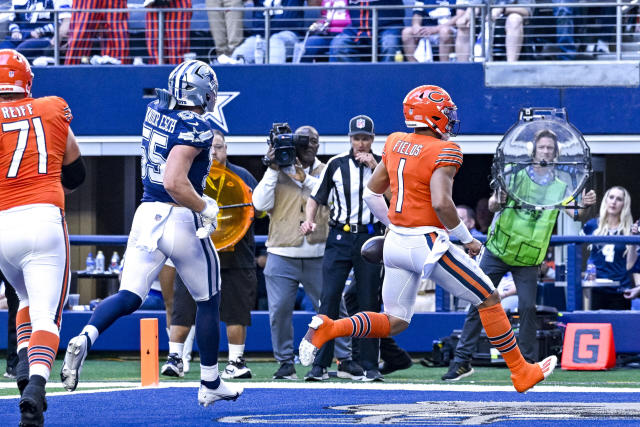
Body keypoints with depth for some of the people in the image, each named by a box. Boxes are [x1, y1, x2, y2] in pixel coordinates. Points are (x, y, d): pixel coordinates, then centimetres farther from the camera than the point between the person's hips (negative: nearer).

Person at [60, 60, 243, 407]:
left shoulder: (155, 111, 6)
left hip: (147, 214, 6)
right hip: (182, 220, -6)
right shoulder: (196, 129, -17)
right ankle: (210, 384, 22)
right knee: (208, 301, 14)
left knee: (128, 297, 0)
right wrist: (206, 208, -15)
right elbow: (175, 183, -26)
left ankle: (85, 338, -30)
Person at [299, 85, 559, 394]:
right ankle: (521, 373, 14)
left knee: (394, 322, 15)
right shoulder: (443, 151, -14)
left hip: (395, 242, 7)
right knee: (488, 299, 8)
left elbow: (371, 194, 13)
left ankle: (327, 328, -6)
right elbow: (441, 203, -25)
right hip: (428, 245, -7)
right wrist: (467, 240, -12)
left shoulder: (395, 143, 7)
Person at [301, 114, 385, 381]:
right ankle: (320, 364, -4)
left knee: (369, 302, 1)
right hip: (339, 237, 0)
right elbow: (316, 198, 13)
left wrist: (375, 168, -15)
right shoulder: (336, 164, 7)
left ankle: (370, 366, 6)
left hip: (370, 237, 0)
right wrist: (309, 220, -5)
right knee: (329, 299, -7)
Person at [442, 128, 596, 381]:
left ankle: (528, 363, 2)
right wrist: (497, 202, -28)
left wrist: (584, 207, -32)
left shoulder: (560, 187, 3)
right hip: (498, 248, 0)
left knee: (527, 307, -10)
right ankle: (463, 360, 4)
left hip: (528, 257, 0)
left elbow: (575, 214, -9)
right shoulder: (516, 175, 1)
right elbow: (492, 205, -4)